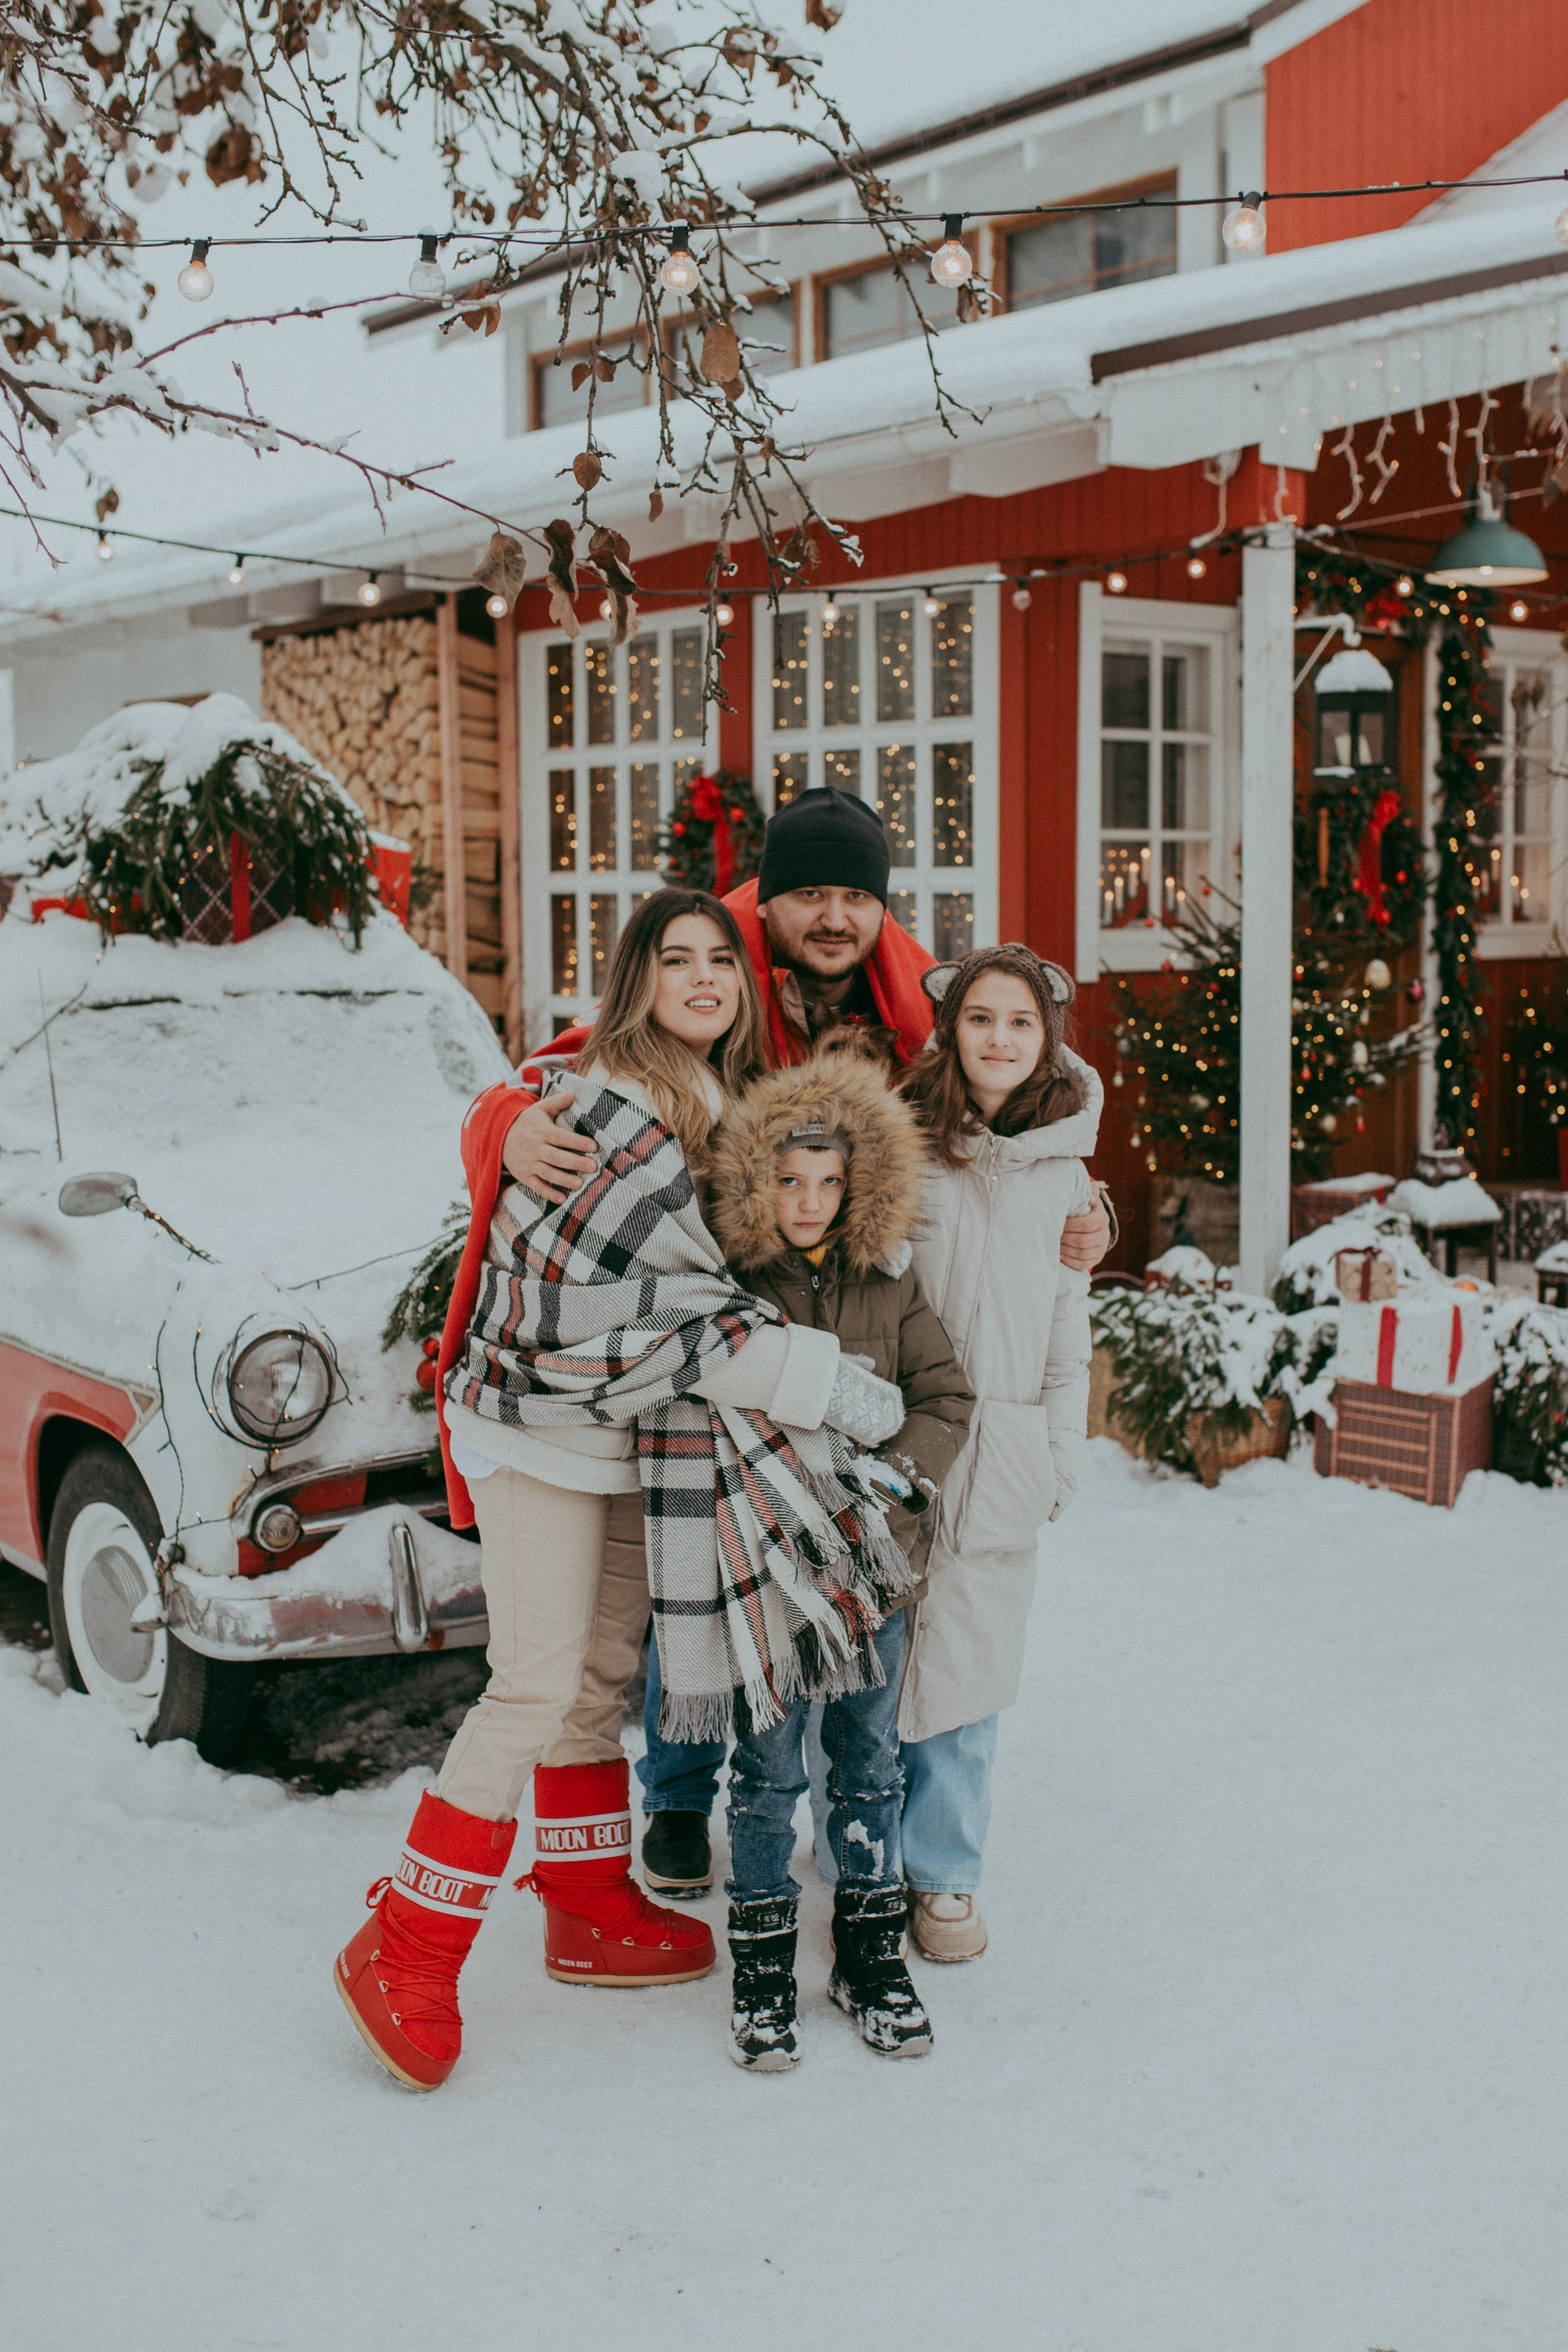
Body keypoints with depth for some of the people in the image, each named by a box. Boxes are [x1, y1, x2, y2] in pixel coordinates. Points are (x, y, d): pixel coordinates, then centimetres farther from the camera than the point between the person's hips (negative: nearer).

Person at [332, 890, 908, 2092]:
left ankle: (594, 1911, 28)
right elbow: (675, 1310, -24)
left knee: (605, 1672, 15)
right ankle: (405, 1952, 0)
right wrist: (833, 1385, -21)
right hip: (542, 1422, -9)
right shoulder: (614, 1109, -21)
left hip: (624, 1424, 9)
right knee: (540, 1683, -10)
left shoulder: (713, 1102, 9)